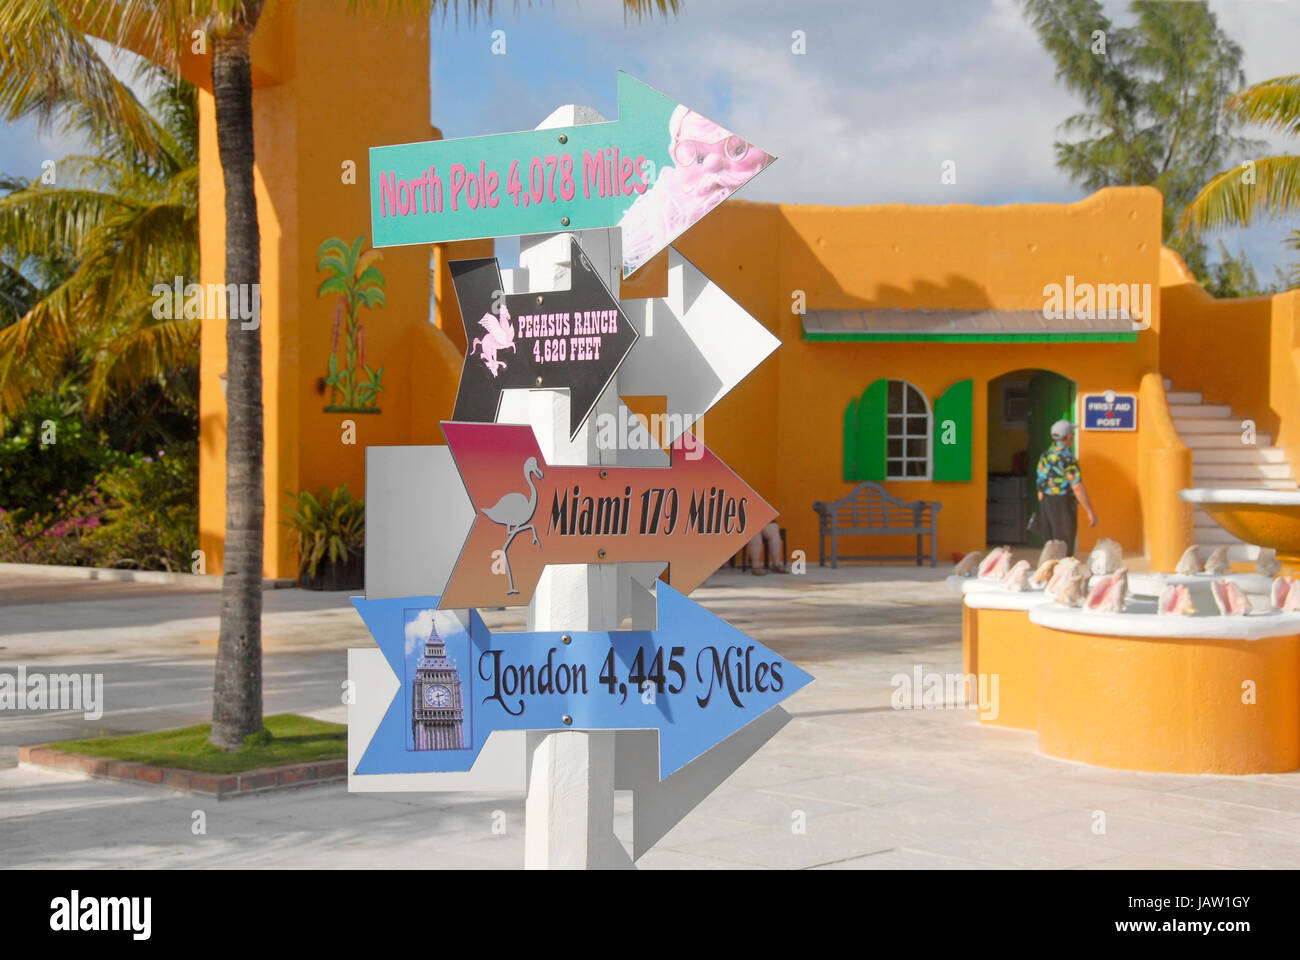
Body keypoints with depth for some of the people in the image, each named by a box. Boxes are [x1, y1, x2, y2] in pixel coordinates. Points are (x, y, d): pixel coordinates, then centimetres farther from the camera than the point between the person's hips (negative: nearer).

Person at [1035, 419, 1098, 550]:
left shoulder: (1045, 455, 8)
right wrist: (1090, 512, -14)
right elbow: (1077, 488, -19)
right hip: (1063, 505, -8)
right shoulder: (1067, 457, -17)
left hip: (1045, 503, 8)